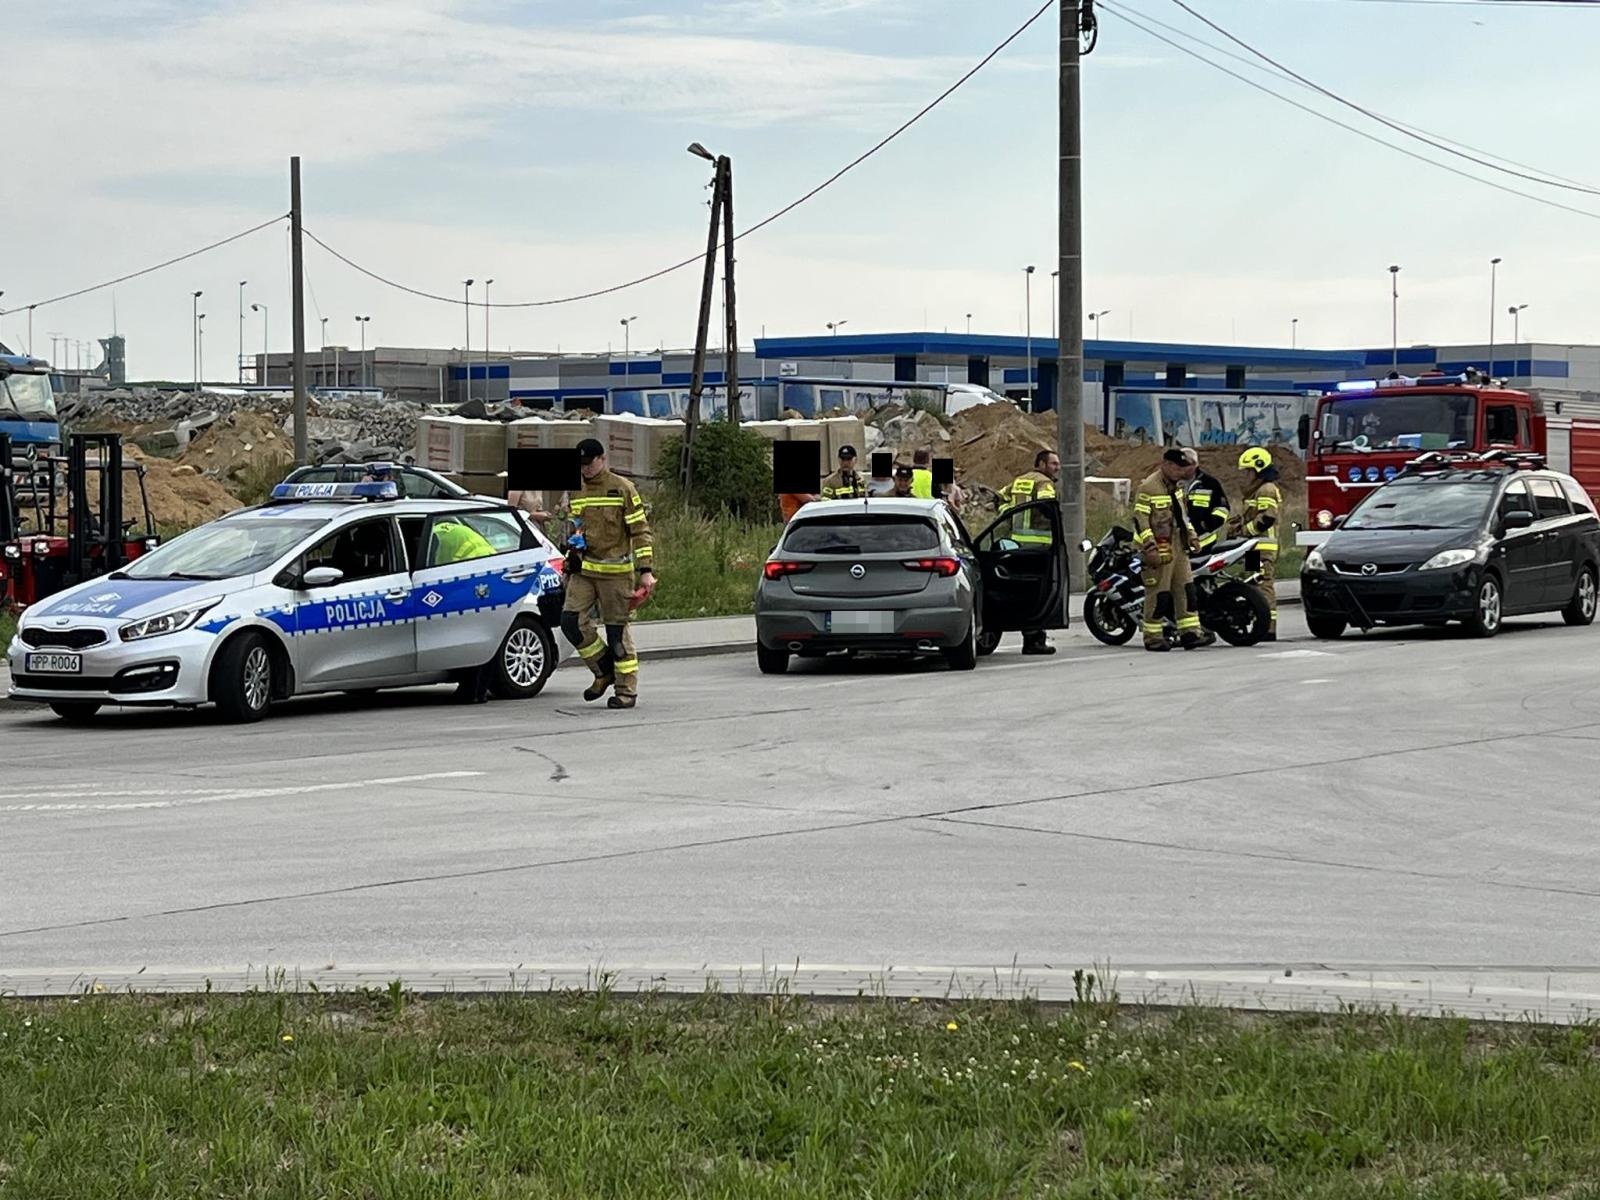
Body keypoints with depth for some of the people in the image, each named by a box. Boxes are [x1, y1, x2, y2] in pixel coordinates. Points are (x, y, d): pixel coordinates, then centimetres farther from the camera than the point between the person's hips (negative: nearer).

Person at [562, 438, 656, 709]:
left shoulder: (622, 489, -5)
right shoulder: (577, 492, 12)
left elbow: (640, 531, -6)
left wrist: (646, 570, -11)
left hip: (615, 571, -6)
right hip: (584, 570, 6)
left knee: (618, 630, -2)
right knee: (571, 620, -8)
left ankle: (626, 690, 7)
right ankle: (604, 670, 10)